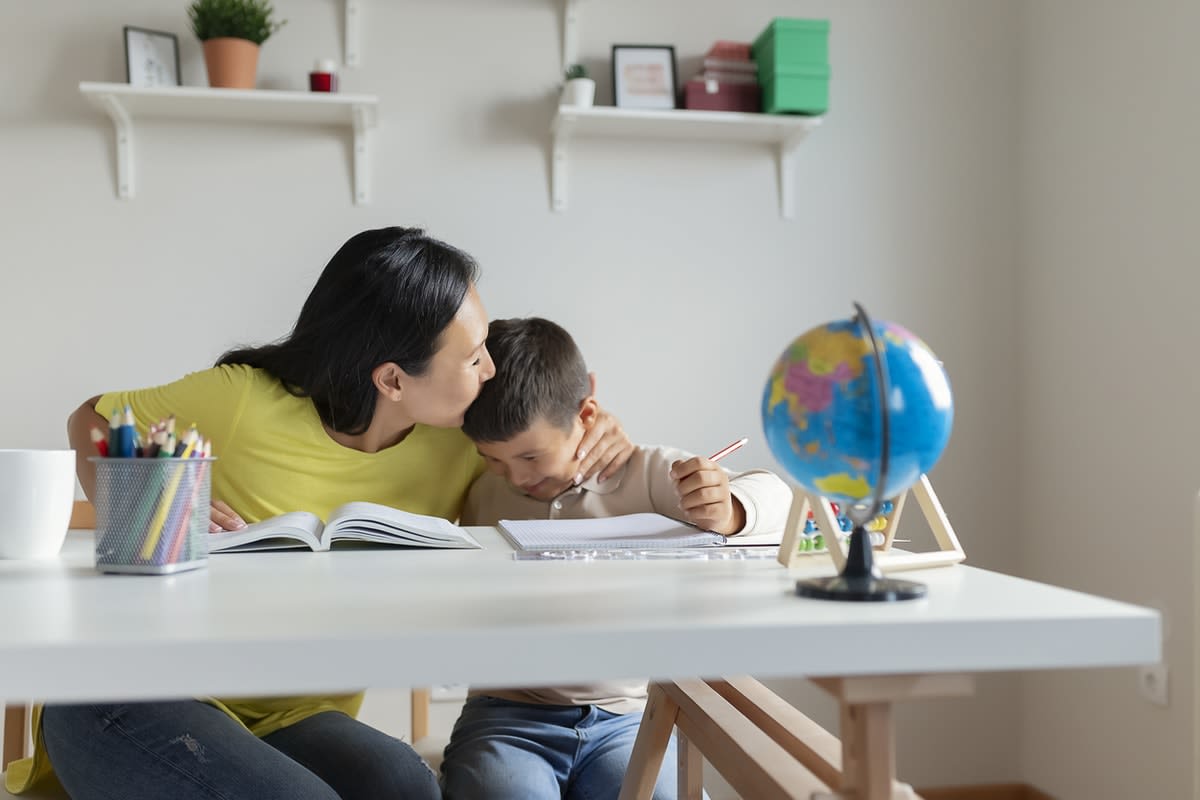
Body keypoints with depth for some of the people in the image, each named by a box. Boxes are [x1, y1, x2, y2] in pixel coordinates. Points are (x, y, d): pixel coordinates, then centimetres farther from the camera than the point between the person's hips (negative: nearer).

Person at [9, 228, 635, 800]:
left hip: (292, 724, 3)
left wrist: (590, 439, -5)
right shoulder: (245, 400, -13)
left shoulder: (462, 447, -2)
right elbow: (92, 423, 3)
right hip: (137, 694, -2)